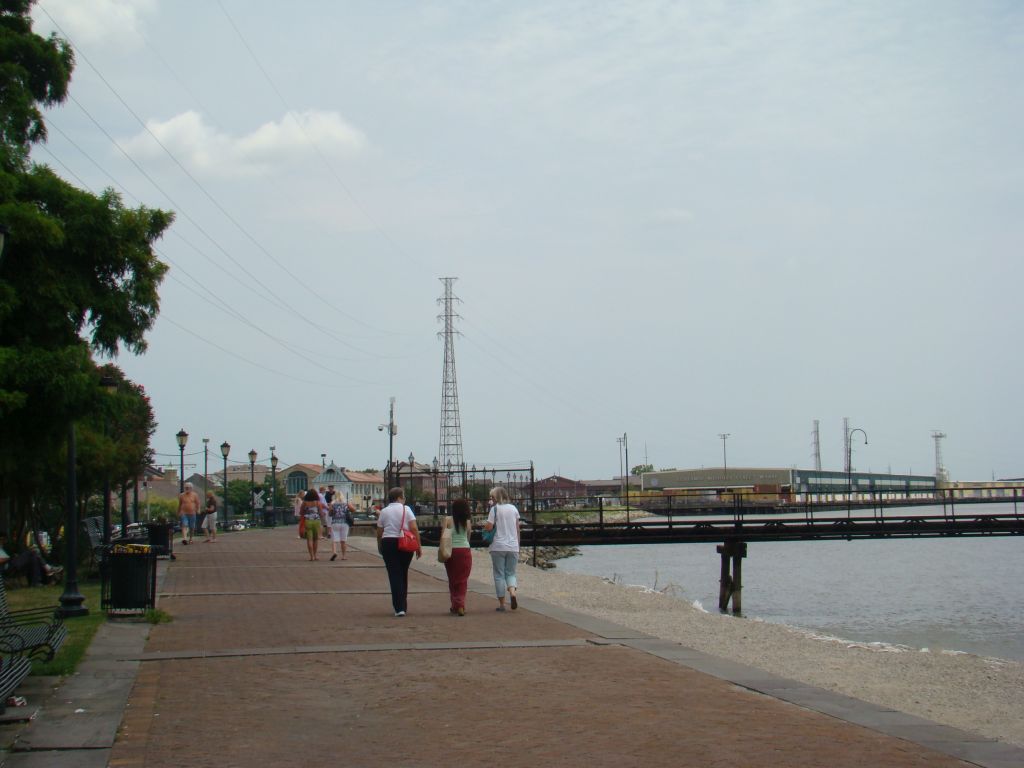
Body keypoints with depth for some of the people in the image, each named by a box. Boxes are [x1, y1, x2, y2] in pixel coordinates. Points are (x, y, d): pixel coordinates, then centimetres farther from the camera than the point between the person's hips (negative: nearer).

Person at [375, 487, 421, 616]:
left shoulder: (384, 511, 3)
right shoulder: (406, 509, 0)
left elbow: (379, 533, 3)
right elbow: (414, 529, -8)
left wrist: (380, 547, 18)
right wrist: (419, 546, -4)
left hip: (388, 543, 0)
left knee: (394, 575, -1)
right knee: (403, 574, 16)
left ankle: (399, 607, -11)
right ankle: (403, 605, 24)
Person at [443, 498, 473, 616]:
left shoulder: (448, 520, -3)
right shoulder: (467, 522, 1)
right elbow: (468, 538, 9)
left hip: (451, 551, 0)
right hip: (465, 551, 0)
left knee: (453, 580, 12)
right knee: (463, 580, 3)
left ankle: (455, 606, 15)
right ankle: (460, 606, -8)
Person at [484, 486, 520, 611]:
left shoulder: (495, 509, -6)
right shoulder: (513, 508, 7)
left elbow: (488, 527, -13)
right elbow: (517, 529, 10)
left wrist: (484, 525, 9)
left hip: (498, 547, -3)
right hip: (513, 547, 3)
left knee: (499, 575, 5)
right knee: (510, 573, 13)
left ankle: (501, 603, 5)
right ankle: (513, 592, -16)